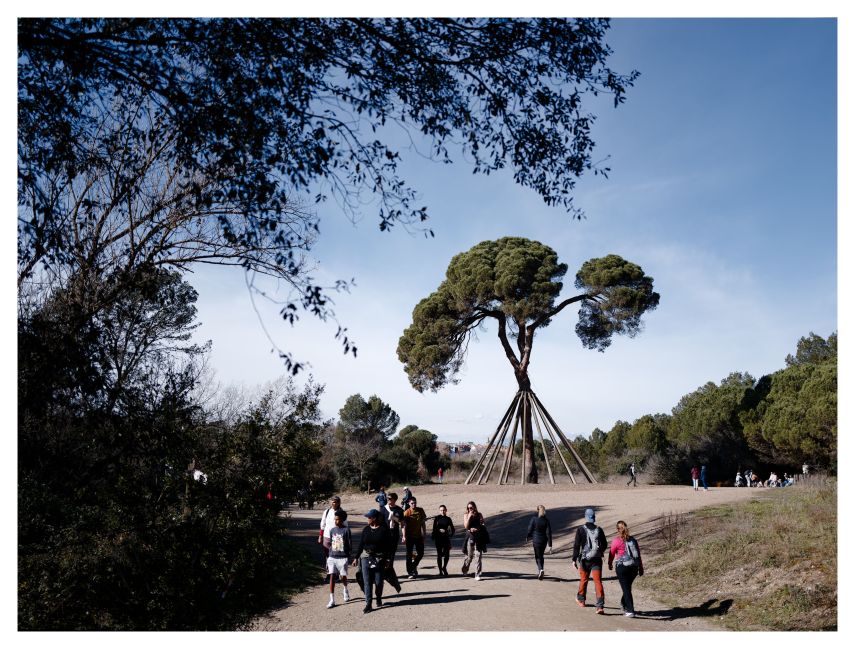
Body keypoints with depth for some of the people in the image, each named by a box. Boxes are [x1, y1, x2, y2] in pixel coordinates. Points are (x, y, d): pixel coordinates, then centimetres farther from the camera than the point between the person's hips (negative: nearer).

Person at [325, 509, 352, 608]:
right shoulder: (332, 530, 5)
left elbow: (350, 545, -3)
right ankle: (332, 600, -1)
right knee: (332, 577, -4)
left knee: (343, 576, 10)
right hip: (332, 557, 3)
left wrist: (349, 556, -4)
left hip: (343, 558, -3)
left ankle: (345, 591, 42)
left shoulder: (346, 530, -8)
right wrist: (328, 557, 11)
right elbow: (330, 544, 11)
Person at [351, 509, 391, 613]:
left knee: (378, 581, 6)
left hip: (379, 558, -3)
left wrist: (387, 559, -8)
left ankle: (379, 598, 32)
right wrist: (356, 557, 6)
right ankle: (368, 604, 1)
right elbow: (361, 544, 8)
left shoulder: (384, 529, -6)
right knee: (367, 581, -2)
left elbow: (387, 546, -5)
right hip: (366, 557, 3)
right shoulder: (366, 529, 5)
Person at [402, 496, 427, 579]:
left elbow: (423, 523, 11)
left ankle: (413, 566, 30)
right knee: (409, 555, 0)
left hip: (418, 535, 4)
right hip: (410, 536, -4)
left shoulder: (420, 510, 2)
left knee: (421, 553, 6)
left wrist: (424, 534, 11)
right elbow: (404, 525, -12)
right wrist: (404, 536, -20)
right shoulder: (407, 512, -9)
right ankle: (410, 572, 7)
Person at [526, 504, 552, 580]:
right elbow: (548, 533, -7)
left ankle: (541, 569, -19)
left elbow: (530, 529, -5)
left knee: (538, 556, 5)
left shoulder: (534, 519, -11)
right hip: (544, 540, 3)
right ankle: (540, 572, 23)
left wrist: (528, 538, 14)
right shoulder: (546, 520, -5)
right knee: (541, 555, 19)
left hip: (536, 540, -3)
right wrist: (550, 545, -5)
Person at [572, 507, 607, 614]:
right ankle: (600, 606, -13)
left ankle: (581, 599, 38)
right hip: (597, 560, 1)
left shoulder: (581, 529, -6)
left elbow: (576, 545, -7)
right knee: (598, 581, -3)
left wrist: (574, 559, -2)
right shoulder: (599, 530, 1)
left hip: (585, 559, -1)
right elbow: (604, 545, 10)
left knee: (584, 579, 18)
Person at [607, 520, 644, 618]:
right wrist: (641, 568, 14)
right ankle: (624, 604, 40)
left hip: (622, 567, -5)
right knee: (627, 587, 23)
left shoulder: (616, 541, -8)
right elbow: (638, 554, 8)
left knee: (626, 589, 0)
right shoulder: (633, 540, 5)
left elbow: (611, 554, 3)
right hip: (634, 567, 5)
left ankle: (630, 611, -5)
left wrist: (610, 564, 21)